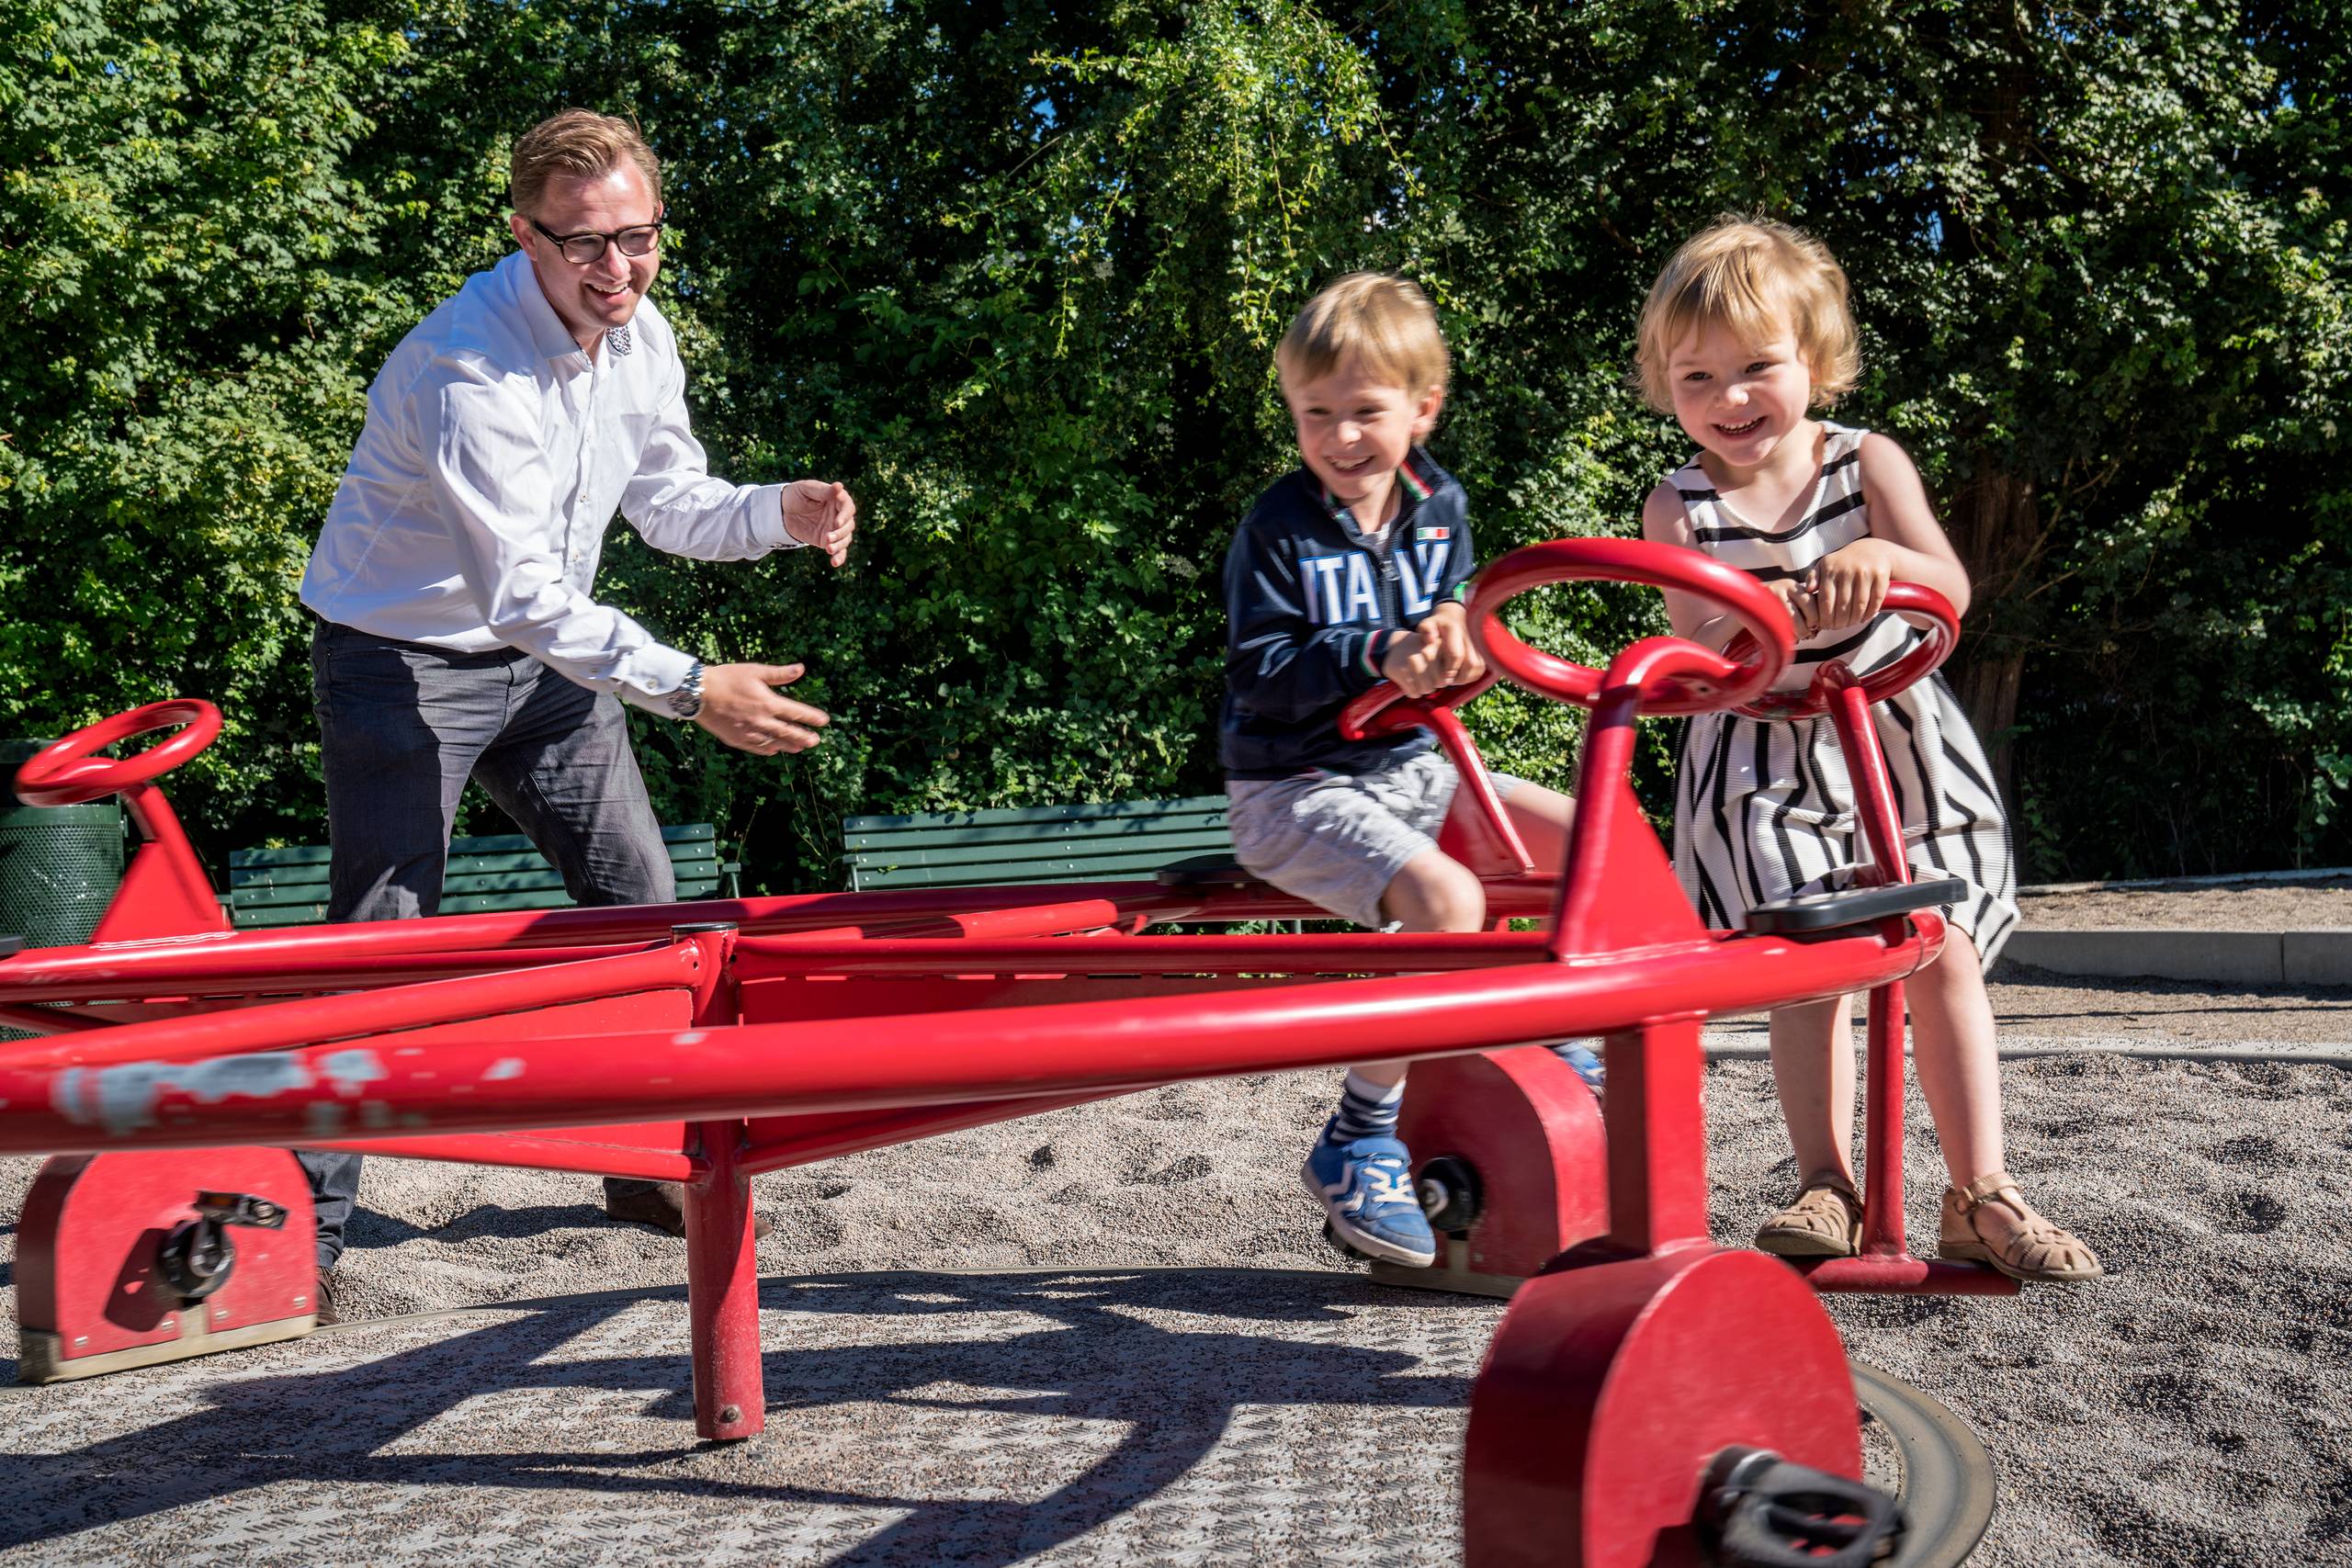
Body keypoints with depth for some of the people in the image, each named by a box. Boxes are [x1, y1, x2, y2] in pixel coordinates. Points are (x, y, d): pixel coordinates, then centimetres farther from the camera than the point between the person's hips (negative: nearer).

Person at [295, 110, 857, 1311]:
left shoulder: (643, 343, -3)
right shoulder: (468, 367, -29)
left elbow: (667, 504, 8)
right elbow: (522, 596, -34)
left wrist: (781, 513, -12)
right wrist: (690, 689, -40)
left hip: (544, 660, 8)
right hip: (404, 659, -7)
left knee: (641, 901, 6)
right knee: (381, 936, -11)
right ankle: (301, 1224, 0)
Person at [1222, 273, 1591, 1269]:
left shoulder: (1441, 506, 6)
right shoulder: (1279, 527, -12)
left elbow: (1456, 605, 12)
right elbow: (1261, 673, -17)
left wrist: (1452, 628, -12)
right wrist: (1378, 654, -29)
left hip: (1410, 767, 7)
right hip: (1297, 788, -7)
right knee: (1446, 898, -31)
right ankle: (1357, 1143, -17)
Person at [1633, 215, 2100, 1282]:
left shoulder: (1869, 463, -3)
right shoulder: (1679, 507, -6)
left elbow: (1950, 589, -15)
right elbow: (1696, 649, -14)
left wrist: (1881, 560, -36)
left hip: (1895, 741, 1)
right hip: (1762, 764, -1)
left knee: (1943, 950, -6)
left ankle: (1980, 1193, 1)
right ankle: (1827, 1187, -4)